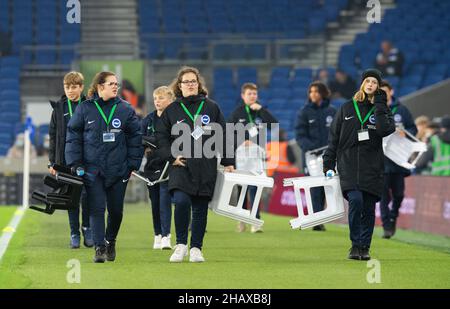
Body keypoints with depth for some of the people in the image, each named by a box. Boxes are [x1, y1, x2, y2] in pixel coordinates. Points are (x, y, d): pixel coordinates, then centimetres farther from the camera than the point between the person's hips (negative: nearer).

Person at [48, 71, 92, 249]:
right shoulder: (58, 108, 6)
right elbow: (53, 136, 9)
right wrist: (52, 162, 4)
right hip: (66, 159, 2)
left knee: (87, 195, -5)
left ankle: (87, 227, 15)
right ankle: (74, 233, 11)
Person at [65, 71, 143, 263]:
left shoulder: (125, 109, 3)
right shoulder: (85, 109, 0)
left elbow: (136, 138, 7)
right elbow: (73, 137, 3)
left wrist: (133, 165, 3)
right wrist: (76, 164, -4)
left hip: (119, 170, 1)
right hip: (92, 169, -1)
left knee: (116, 210, 8)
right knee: (96, 209, -9)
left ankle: (110, 242, 31)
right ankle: (100, 248, -8)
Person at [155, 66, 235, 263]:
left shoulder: (211, 108, 8)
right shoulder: (172, 110, 7)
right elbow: (161, 136, 9)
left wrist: (227, 162, 7)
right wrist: (171, 156, -4)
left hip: (206, 168, 1)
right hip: (181, 167, -1)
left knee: (200, 209, 4)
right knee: (181, 202, -20)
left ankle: (196, 248, 14)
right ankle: (181, 244, -7)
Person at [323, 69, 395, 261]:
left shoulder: (381, 110, 10)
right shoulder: (347, 108, 10)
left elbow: (386, 129, -12)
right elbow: (334, 137, 13)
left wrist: (379, 106, -8)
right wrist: (329, 162, 7)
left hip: (372, 167, 1)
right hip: (349, 165, -1)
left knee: (369, 208, 1)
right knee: (355, 200, -19)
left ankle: (365, 247, 12)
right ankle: (355, 245, -10)